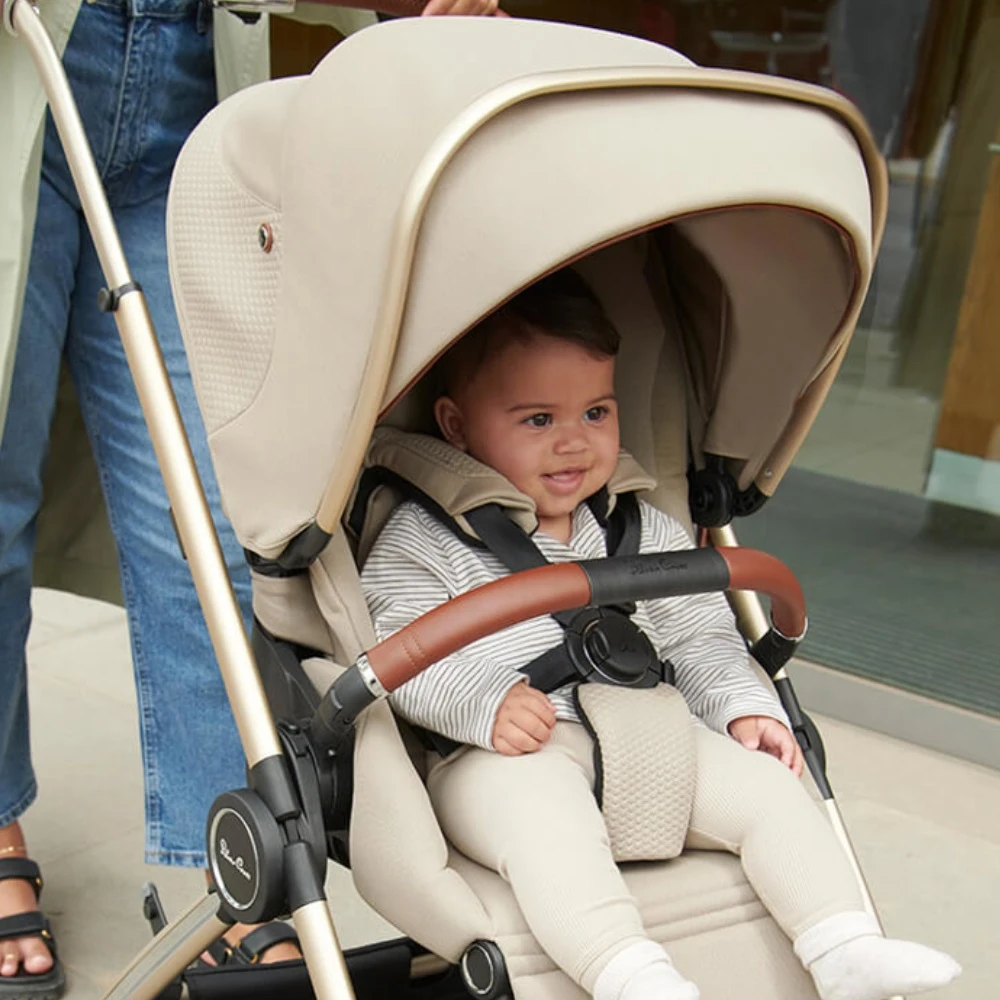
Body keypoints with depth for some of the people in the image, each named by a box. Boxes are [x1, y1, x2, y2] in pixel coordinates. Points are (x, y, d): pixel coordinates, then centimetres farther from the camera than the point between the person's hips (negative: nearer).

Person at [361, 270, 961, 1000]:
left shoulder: (646, 536, 17)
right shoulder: (424, 539, 1)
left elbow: (699, 635, 21)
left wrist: (744, 707, 4)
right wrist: (486, 703, -24)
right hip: (503, 757, -5)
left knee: (767, 783, -9)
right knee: (544, 812, -37)